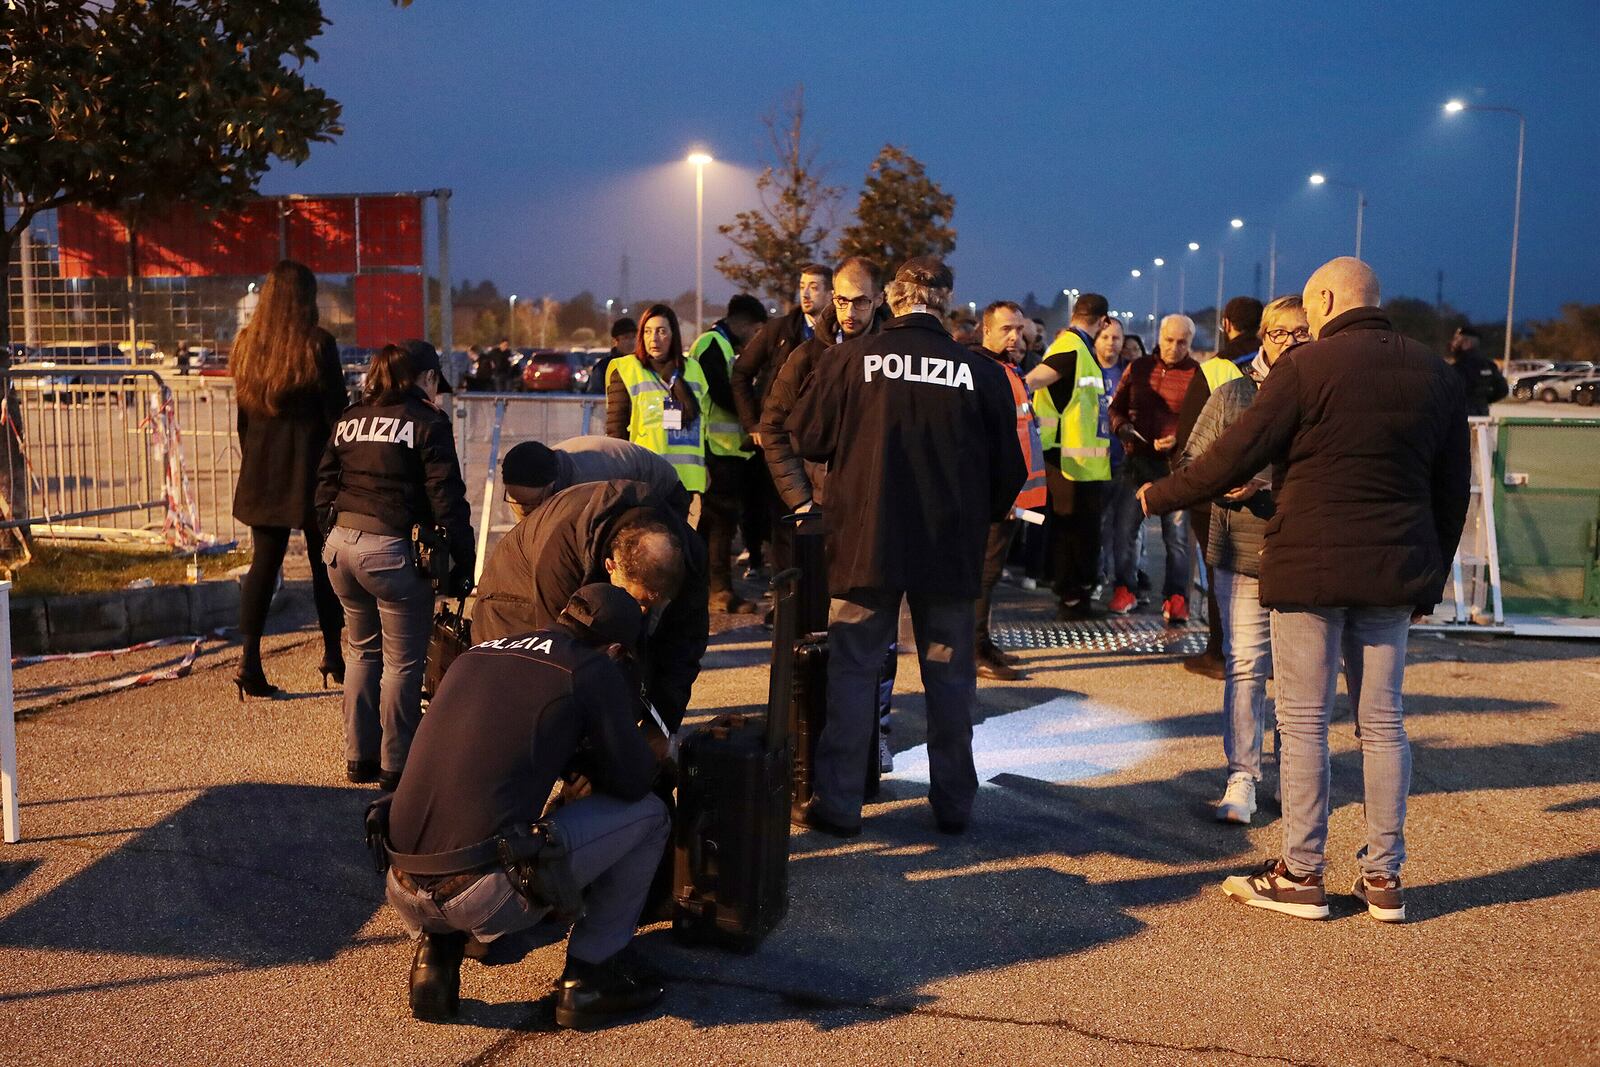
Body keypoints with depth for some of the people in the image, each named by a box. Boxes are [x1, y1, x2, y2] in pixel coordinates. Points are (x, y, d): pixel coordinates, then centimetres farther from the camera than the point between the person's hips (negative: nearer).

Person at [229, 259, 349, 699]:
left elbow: (243, 414, 11)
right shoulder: (318, 345, -10)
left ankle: (249, 660, -1)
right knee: (323, 563, 8)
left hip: (262, 474, 4)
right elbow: (336, 411, -10)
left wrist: (252, 461, 18)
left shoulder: (246, 345, 6)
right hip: (311, 470, -4)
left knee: (263, 563, 6)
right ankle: (333, 656, 17)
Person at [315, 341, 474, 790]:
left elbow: (325, 488, 15)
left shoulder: (349, 419, 14)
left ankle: (359, 757, 26)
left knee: (363, 652, 20)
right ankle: (396, 765, 9)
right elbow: (447, 500, -9)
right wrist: (463, 564, -6)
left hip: (341, 545, 7)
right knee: (403, 663, 4)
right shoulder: (427, 422, -4)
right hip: (392, 550, -7)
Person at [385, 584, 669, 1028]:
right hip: (486, 899, -6)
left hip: (404, 895, 6)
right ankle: (590, 975, 17)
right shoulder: (593, 670, 1)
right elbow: (632, 782, 7)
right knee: (648, 814, 12)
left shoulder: (476, 653, 19)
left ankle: (436, 950, 19)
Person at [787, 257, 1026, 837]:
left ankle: (837, 804, 12)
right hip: (952, 550, 1)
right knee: (949, 675, 13)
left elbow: (806, 438, 2)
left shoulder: (850, 359, -7)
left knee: (851, 669, 9)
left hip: (866, 542, -1)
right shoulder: (981, 372, -4)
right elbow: (1008, 469, 3)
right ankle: (954, 802, 21)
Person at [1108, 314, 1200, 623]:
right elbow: (1117, 406, 16)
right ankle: (1124, 589, 18)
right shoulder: (1138, 368, 9)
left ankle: (1175, 598, 8)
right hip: (1137, 460, 3)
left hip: (1175, 463, -3)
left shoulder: (1198, 374, -3)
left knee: (1177, 534, 0)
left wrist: (1179, 439, -20)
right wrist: (1122, 428, -3)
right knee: (1125, 528, 5)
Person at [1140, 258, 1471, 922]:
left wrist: (1159, 497, 1)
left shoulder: (1308, 366, -10)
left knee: (1303, 720, 2)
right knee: (1382, 721, 11)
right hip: (1394, 572, 6)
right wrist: (1429, 581, 20)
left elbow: (1236, 455, -12)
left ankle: (1302, 874, 8)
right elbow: (1453, 489, 12)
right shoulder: (1436, 375, 9)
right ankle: (1384, 878, 16)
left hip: (1310, 568, -5)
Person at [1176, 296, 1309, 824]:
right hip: (1241, 553, 1)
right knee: (1245, 666, 3)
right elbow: (1192, 463, 7)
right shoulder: (1232, 396, 6)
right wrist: (1227, 485, -13)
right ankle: (1242, 777, 11)